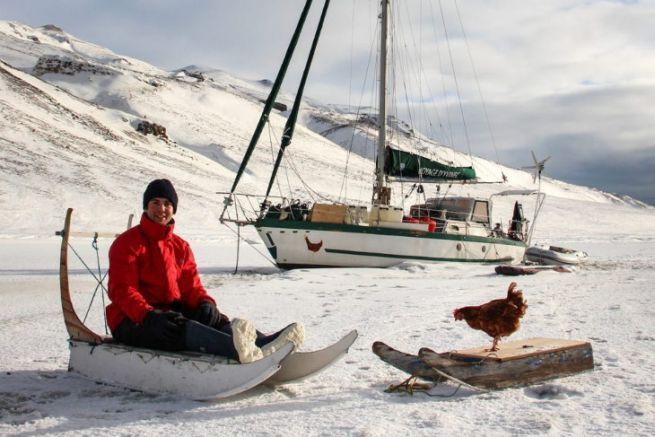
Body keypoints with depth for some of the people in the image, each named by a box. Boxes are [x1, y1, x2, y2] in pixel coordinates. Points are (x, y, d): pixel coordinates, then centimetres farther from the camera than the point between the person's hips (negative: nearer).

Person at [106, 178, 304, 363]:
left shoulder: (181, 247, 17)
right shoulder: (127, 243, -1)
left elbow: (191, 285, 11)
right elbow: (121, 290, -12)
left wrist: (205, 302, -14)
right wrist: (149, 316, -30)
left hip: (172, 311, 6)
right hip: (133, 322, -6)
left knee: (213, 319, -23)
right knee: (179, 327, -37)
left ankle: (263, 344, -49)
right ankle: (238, 349, -66)